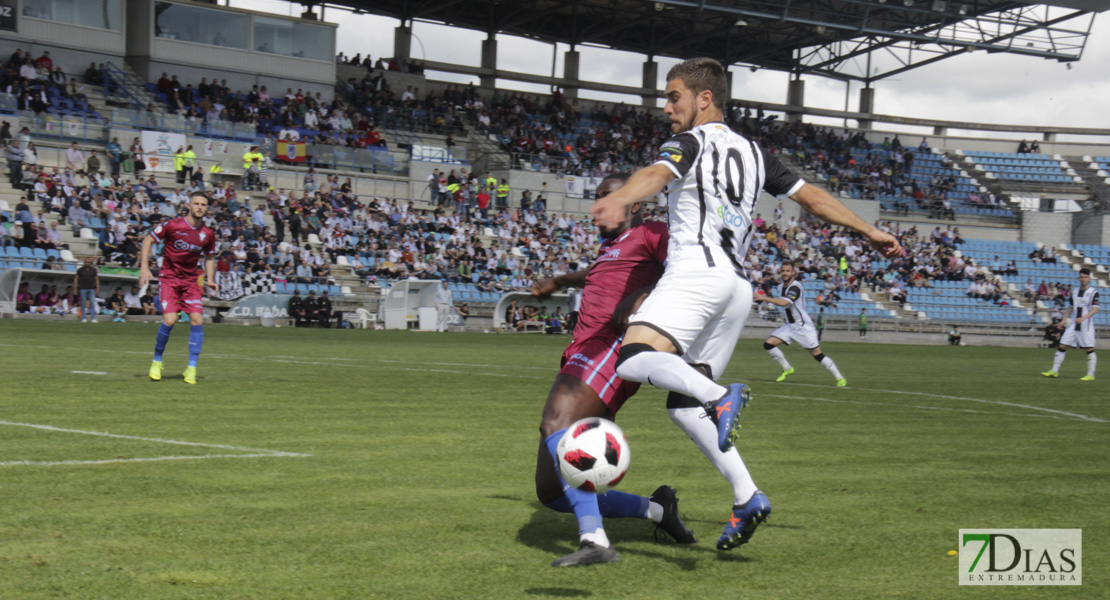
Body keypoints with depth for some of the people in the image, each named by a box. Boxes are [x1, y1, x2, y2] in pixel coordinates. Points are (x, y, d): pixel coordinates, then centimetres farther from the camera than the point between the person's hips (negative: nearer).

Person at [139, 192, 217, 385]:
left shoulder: (208, 234, 2)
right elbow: (149, 240, -1)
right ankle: (157, 361, 7)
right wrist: (144, 266, -10)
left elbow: (210, 257, 18)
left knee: (197, 320, -12)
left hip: (191, 280, 4)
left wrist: (210, 280, 5)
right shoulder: (171, 225, -10)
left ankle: (192, 368, -3)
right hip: (169, 278, -3)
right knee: (169, 320, -17)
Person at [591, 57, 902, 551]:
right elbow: (812, 196, 29)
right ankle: (747, 498, 3)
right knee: (686, 402, 12)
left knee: (632, 360, -24)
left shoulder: (690, 142, 4)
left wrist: (618, 200, -39)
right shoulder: (752, 152, 25)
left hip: (696, 272, -8)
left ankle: (721, 396, -43)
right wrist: (869, 231, 39)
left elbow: (657, 174, -19)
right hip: (738, 286, 8)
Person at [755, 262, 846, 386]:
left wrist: (764, 298, -34)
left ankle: (840, 378, 3)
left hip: (804, 326, -8)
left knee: (817, 354, -9)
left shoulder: (795, 287, -21)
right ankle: (787, 369, 11)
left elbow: (783, 303, -35)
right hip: (790, 326, 8)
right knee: (768, 344, -5)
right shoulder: (781, 287, 7)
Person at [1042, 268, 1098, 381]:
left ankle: (1091, 375, 2)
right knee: (1062, 346, 1)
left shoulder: (1093, 292, -5)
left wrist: (1083, 318, -28)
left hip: (1086, 325, -5)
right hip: (1073, 325, 5)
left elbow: (1095, 309, -15)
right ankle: (1054, 371, 6)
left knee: (1089, 349, -6)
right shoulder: (1075, 291, 12)